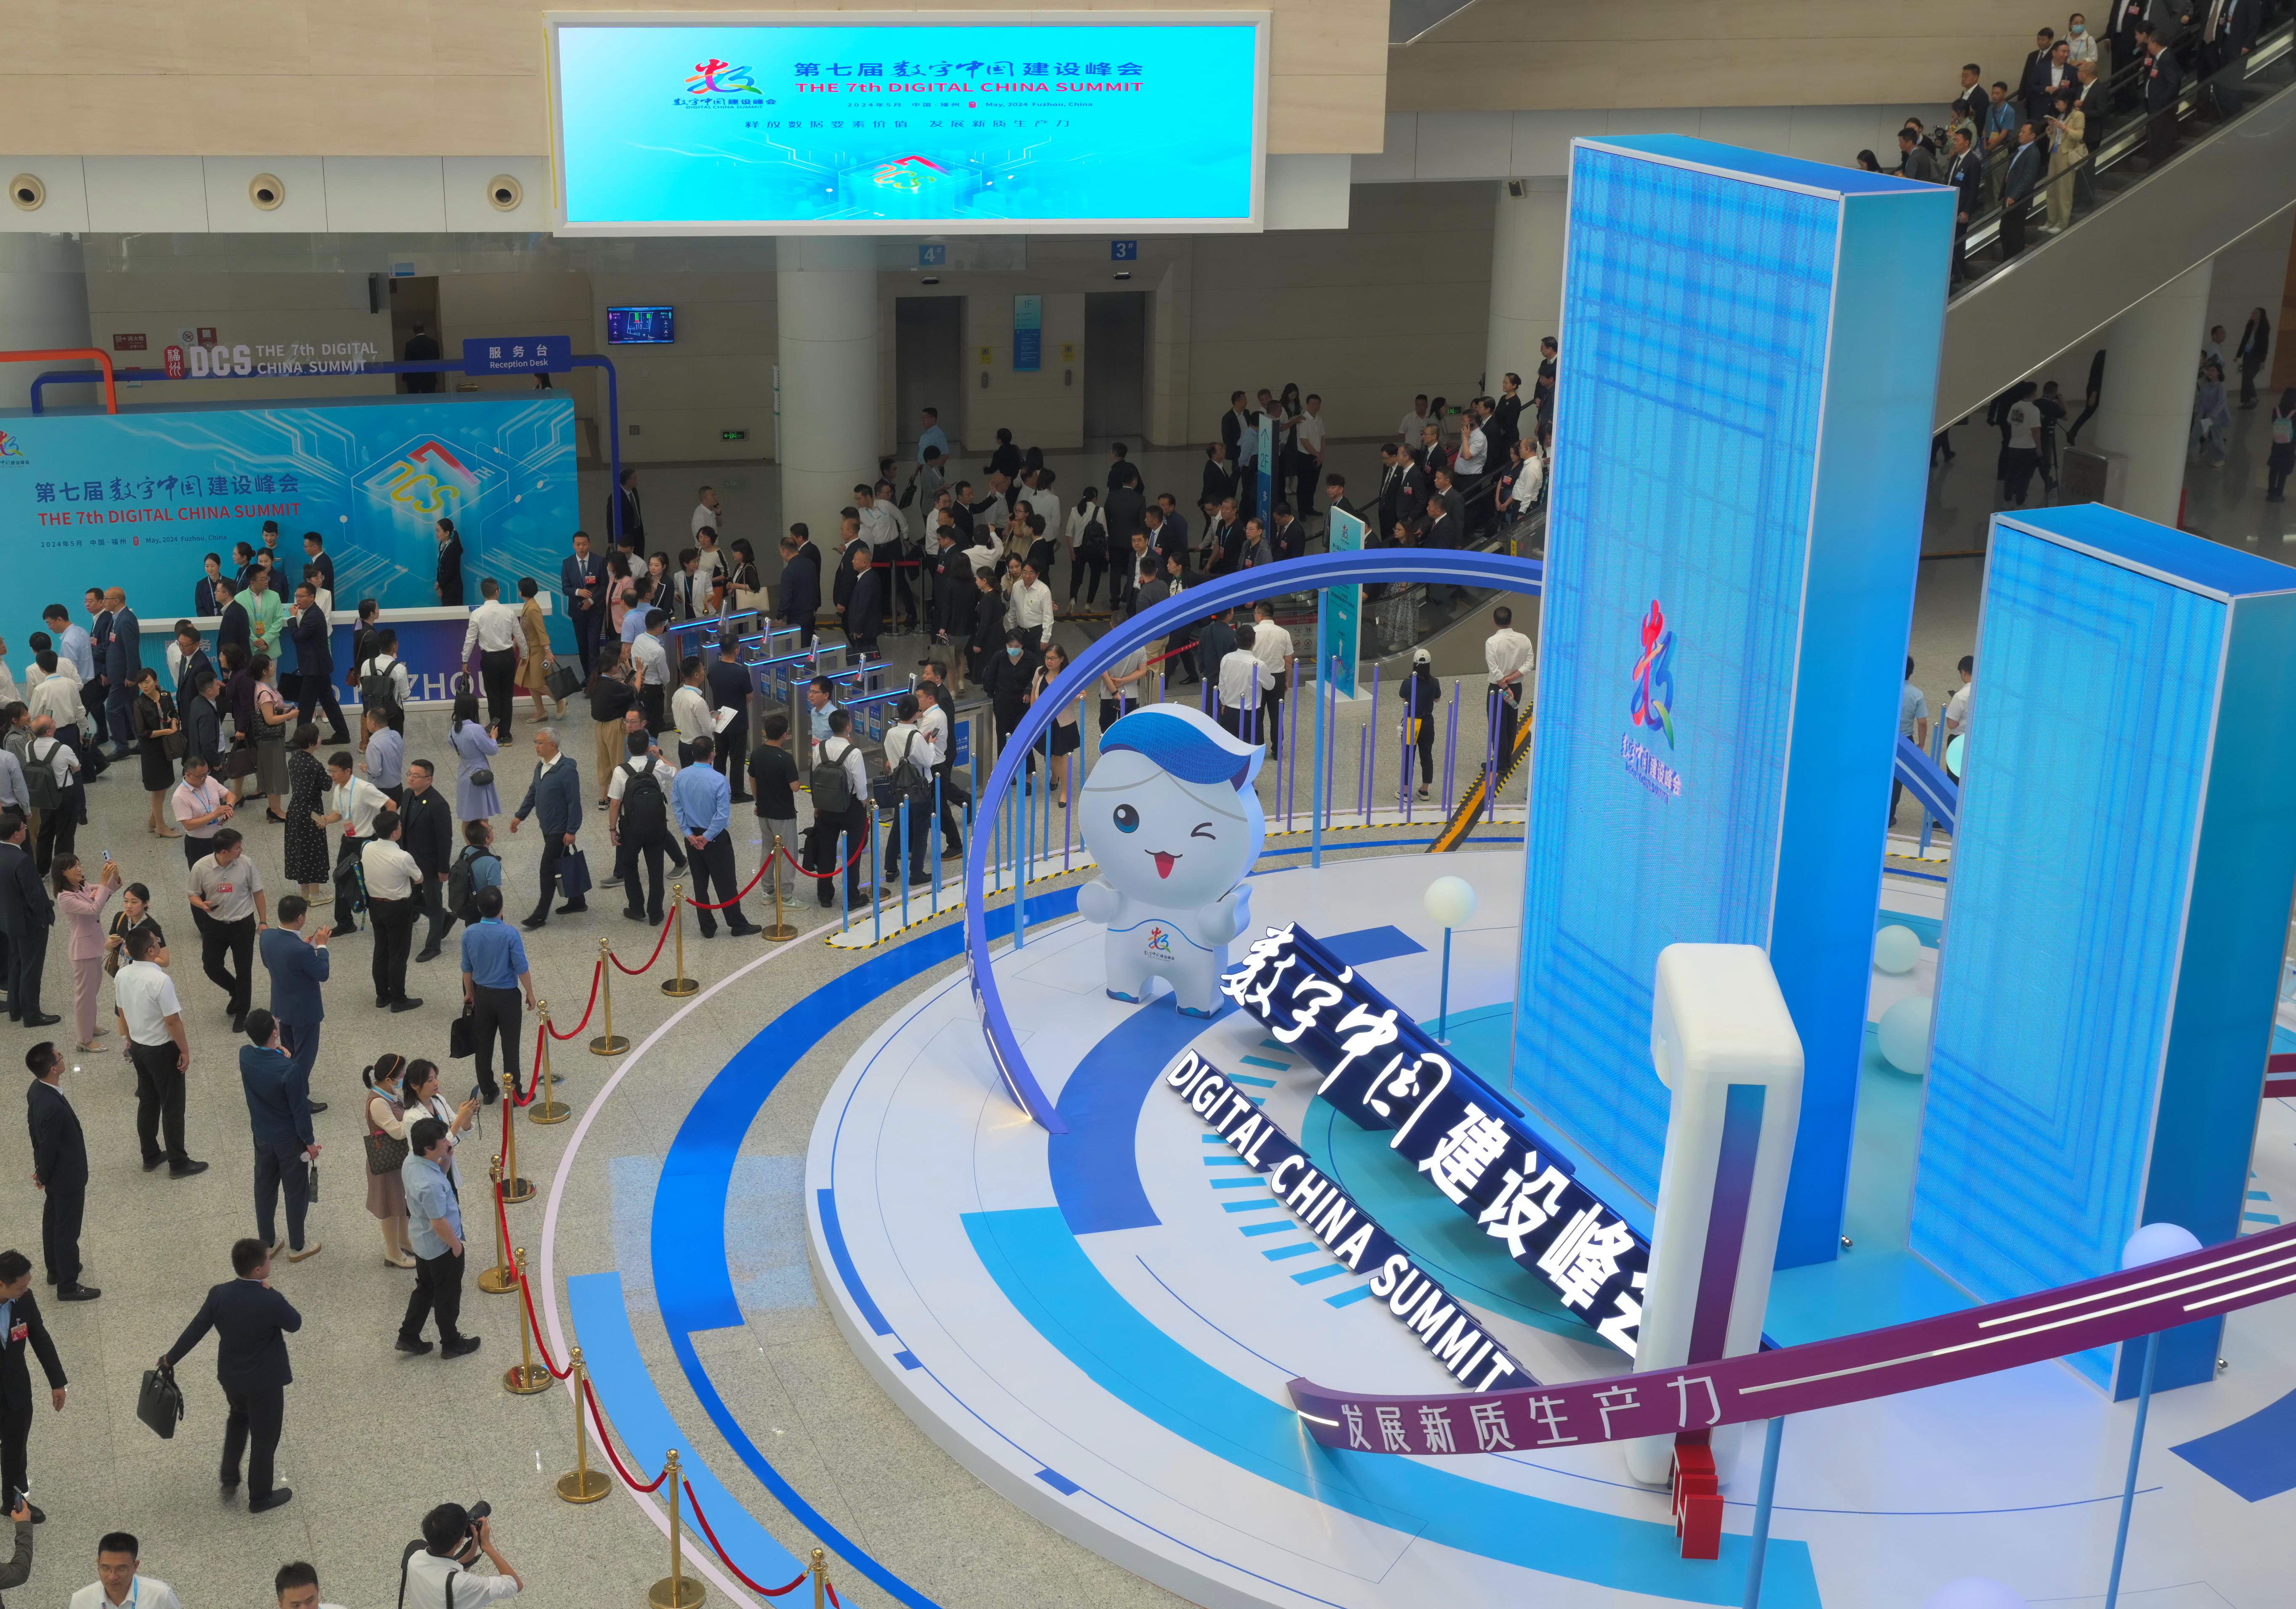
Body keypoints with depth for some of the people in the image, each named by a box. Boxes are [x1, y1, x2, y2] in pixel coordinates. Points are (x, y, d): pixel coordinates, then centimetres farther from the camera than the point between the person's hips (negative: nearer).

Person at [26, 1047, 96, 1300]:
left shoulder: (37, 1089, -8)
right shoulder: (52, 1107, -38)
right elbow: (49, 1147, -26)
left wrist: (42, 1173, 17)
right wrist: (43, 1177, -6)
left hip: (55, 1173, 9)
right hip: (67, 1176, -9)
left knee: (53, 1221, 26)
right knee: (68, 1230, 9)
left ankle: (55, 1269, 45)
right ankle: (67, 1285, 25)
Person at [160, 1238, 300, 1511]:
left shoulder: (219, 1294, -16)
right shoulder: (271, 1301, -30)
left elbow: (195, 1330, -5)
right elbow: (295, 1324, -11)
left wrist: (170, 1359, 11)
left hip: (229, 1376, 5)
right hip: (265, 1381, -5)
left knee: (239, 1416, 35)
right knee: (264, 1438, 16)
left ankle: (229, 1479, 39)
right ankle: (260, 1498, 32)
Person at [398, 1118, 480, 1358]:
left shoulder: (411, 1161, -10)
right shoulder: (430, 1184, -38)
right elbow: (439, 1223, -29)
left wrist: (445, 1159, -6)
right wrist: (456, 1245, -13)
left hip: (421, 1242, 8)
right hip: (441, 1248, -8)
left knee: (425, 1288, 27)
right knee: (448, 1296, 15)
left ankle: (409, 1337, 39)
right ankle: (451, 1344, 34)